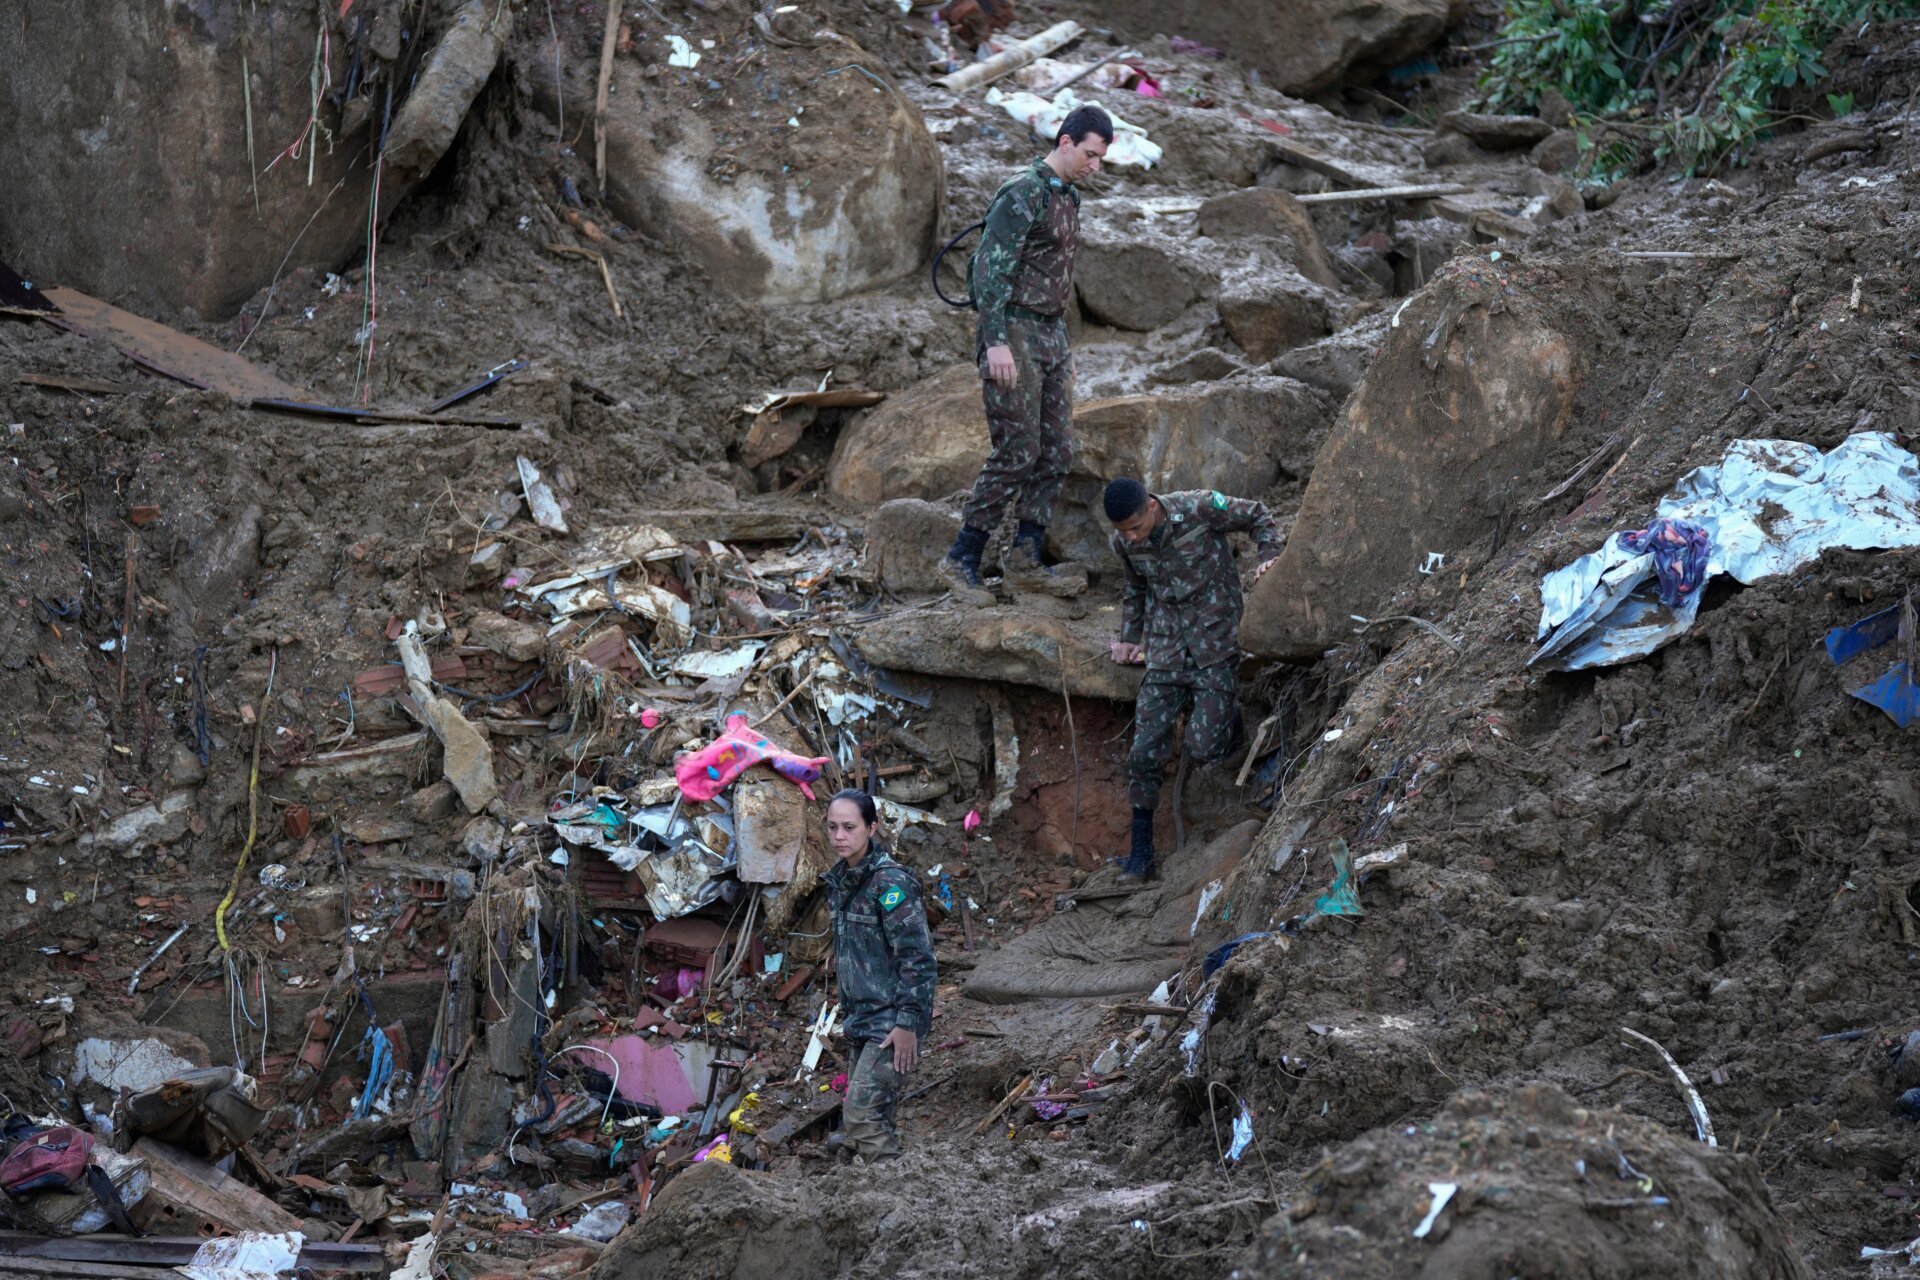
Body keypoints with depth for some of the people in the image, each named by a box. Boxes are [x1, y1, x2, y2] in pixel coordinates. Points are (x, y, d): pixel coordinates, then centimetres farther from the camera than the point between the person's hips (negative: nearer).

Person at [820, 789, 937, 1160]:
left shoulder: (891, 882, -17)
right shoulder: (840, 880, 9)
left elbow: (918, 957, -20)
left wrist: (908, 1024, -21)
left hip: (892, 1021, -9)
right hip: (863, 1019, 9)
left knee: (861, 1114, -15)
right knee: (875, 1116, 11)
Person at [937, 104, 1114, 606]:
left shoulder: (1069, 197, 15)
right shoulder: (1022, 194, -14)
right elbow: (990, 268, -19)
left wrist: (1061, 347, 22)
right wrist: (997, 342, -25)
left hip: (1050, 333, 9)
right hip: (1013, 333, -9)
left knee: (1057, 450, 7)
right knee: (1017, 452, -10)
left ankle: (1025, 559, 14)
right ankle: (961, 560, -3)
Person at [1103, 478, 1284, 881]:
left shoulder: (1199, 509, -16)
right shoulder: (1124, 543, -1)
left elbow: (1258, 516, 1)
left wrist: (1270, 558, -12)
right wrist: (1128, 639, 18)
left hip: (1215, 650, -4)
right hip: (1166, 656, 4)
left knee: (1202, 749, -12)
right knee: (1144, 752, -4)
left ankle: (1230, 718, 26)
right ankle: (1141, 854, 8)